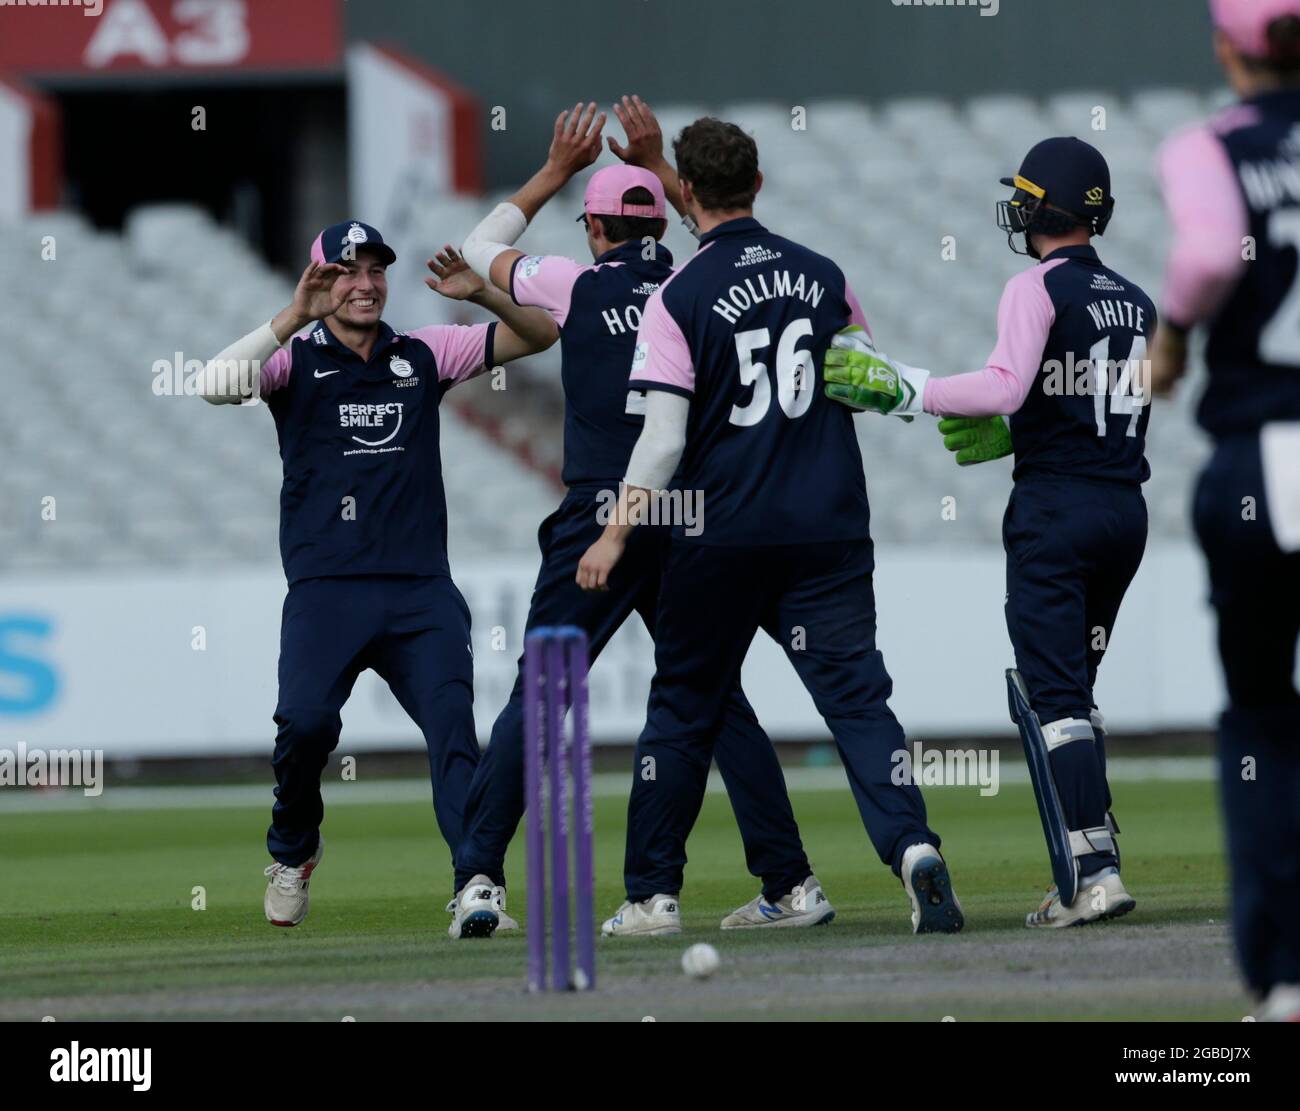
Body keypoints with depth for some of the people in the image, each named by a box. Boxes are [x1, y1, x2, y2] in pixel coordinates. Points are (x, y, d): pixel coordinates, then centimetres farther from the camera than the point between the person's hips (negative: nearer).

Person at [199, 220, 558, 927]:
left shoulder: (423, 356, 16)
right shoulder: (294, 358, 8)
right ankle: (293, 849, 7)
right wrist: (296, 316, -20)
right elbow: (218, 383, -13)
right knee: (307, 720, -21)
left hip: (422, 591, 2)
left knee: (454, 728, -15)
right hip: (326, 589, -2)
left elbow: (541, 334, 17)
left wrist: (480, 294, -2)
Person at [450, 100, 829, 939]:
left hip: (599, 523, -3)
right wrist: (659, 167, 31)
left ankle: (480, 879, -9)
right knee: (720, 697, 9)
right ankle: (792, 884, 4)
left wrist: (558, 169, 24)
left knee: (536, 695, -1)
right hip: (690, 522, 3)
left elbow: (482, 247, 18)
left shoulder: (577, 283, 0)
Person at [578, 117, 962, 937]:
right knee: (857, 693, -4)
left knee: (683, 707, 11)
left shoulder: (679, 298, -7)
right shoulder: (824, 277, 5)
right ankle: (912, 845, -26)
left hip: (720, 536, -2)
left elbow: (664, 437, -13)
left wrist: (619, 532, -9)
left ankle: (652, 893, 17)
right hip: (828, 529, 2)